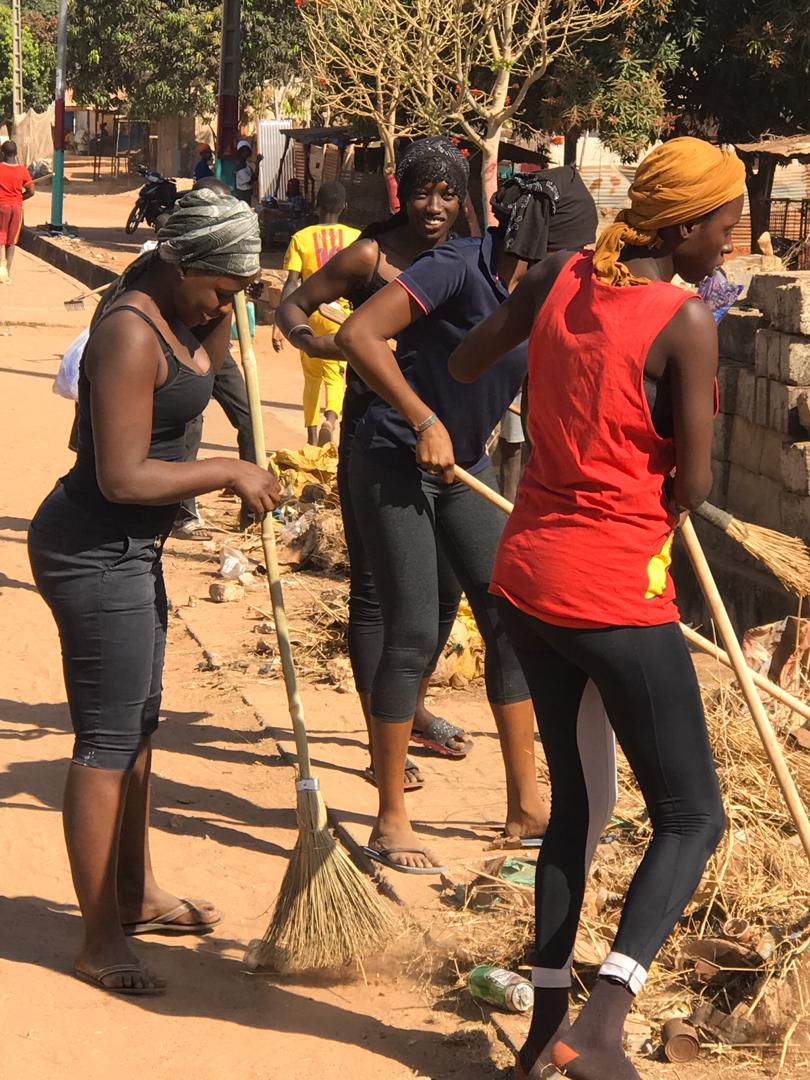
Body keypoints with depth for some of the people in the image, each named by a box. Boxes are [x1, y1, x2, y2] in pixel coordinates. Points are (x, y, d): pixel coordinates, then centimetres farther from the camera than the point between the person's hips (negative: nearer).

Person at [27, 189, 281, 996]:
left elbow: (203, 368, 27)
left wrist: (222, 308, 10)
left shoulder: (165, 311, 6)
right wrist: (230, 472, -16)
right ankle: (100, 942, 5)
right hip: (94, 555, -10)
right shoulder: (130, 332, -23)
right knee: (107, 740, -4)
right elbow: (123, 477, -26)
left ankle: (136, 895, 36)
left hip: (127, 550, 10)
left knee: (138, 724, 20)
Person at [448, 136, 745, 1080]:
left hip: (526, 576, 7)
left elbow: (463, 366, 19)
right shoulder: (685, 321, -14)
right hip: (617, 593, -7)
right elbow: (690, 486, -11)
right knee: (692, 817, 3)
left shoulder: (557, 279, 3)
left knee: (574, 801, 20)